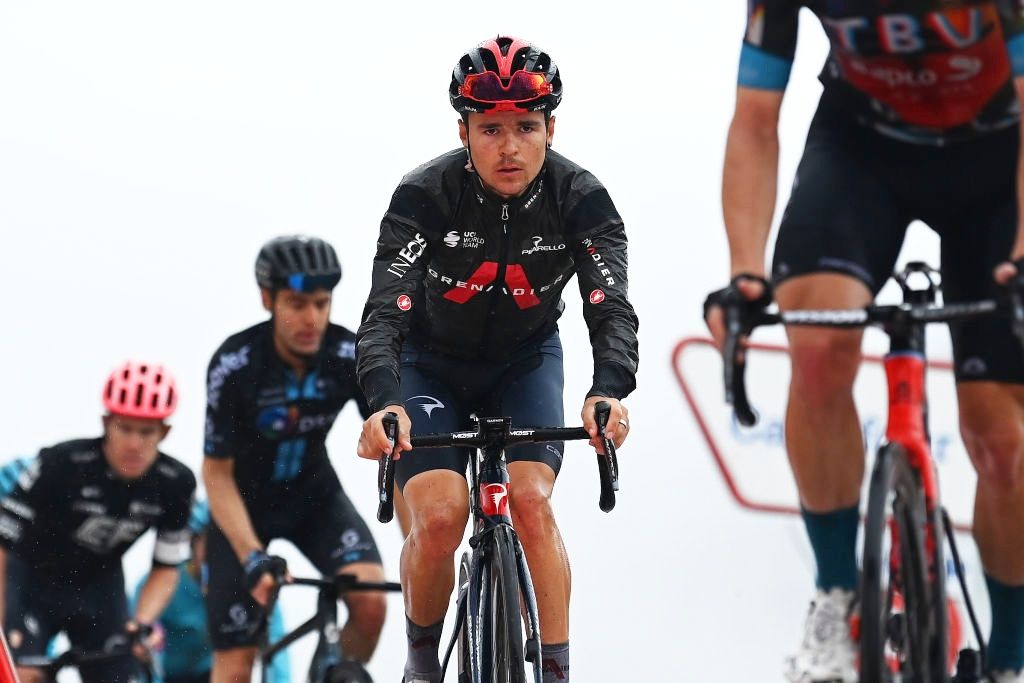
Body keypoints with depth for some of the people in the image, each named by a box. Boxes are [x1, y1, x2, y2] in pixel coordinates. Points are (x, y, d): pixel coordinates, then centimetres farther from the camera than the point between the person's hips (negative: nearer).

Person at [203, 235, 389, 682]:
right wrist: (252, 557, -32)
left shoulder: (350, 356, -21)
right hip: (245, 503, -2)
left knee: (370, 601, -24)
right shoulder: (234, 365, -27)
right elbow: (217, 473, -20)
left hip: (313, 494, 2)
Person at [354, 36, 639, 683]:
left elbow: (612, 308, -32)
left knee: (531, 503, -22)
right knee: (440, 516, -20)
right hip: (433, 364, -1)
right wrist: (385, 404, -54)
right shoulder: (426, 196, -27)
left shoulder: (580, 199, -23)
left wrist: (608, 392, -53)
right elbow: (385, 311, -35)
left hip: (525, 362, 1)